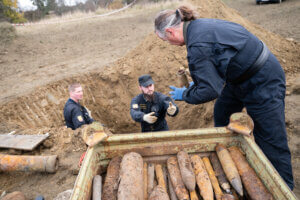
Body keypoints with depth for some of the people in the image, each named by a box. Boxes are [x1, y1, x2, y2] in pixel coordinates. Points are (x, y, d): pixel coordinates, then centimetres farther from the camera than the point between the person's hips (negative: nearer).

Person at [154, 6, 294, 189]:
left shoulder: (197, 45, -28)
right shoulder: (199, 24, 2)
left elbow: (210, 90, -25)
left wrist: (184, 94, -8)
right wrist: (195, 82, 12)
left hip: (263, 84, -10)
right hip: (243, 76, 10)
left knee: (271, 141, 2)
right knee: (221, 112, 21)